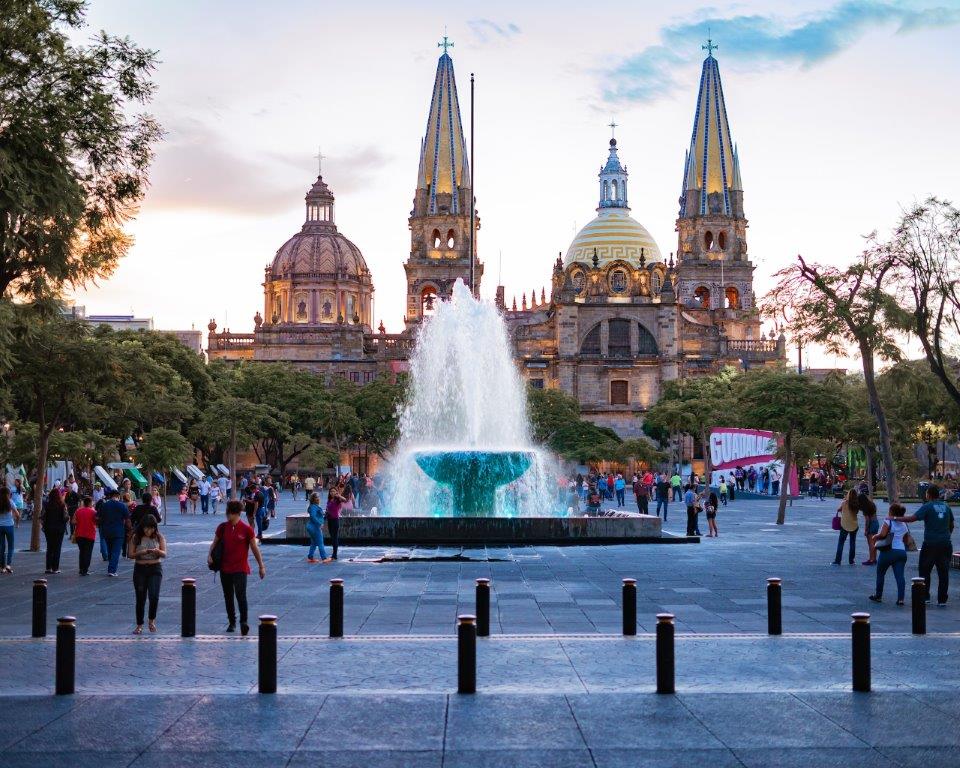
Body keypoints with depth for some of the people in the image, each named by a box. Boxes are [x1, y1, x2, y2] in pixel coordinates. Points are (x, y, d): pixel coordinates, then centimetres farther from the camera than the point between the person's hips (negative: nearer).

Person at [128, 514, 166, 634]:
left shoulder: (159, 537, 1)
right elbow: (130, 554, -3)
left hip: (155, 569, 0)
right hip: (140, 569, 0)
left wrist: (157, 551, -23)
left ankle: (152, 619, 10)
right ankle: (139, 625, 17)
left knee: (154, 596, -14)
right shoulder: (136, 538, -2)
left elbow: (164, 554, -1)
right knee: (140, 598, 5)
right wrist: (141, 553, -21)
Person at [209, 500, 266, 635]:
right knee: (228, 597, 12)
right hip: (225, 568, 4)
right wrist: (210, 555, -7)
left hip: (240, 569, -4)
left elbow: (255, 548, 0)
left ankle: (244, 622, -13)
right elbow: (214, 543, 13)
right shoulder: (222, 527, 3)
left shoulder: (246, 529, -7)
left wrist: (261, 566, 2)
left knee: (241, 595, -17)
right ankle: (231, 622, 26)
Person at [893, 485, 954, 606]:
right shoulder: (946, 507, 9)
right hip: (945, 544, 5)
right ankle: (942, 600, 6)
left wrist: (896, 518, -10)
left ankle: (925, 597, 10)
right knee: (943, 572, 6)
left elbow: (912, 518, -17)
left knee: (925, 571, 9)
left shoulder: (927, 506, -9)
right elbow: (951, 525, 17)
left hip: (930, 544, -5)